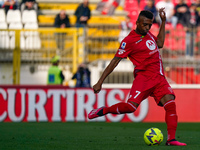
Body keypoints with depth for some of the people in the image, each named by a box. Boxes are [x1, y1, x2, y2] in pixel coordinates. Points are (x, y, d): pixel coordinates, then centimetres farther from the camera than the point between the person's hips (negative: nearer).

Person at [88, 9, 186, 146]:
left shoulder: (147, 33, 18)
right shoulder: (129, 40, -4)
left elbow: (160, 44, 33)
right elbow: (115, 61, -5)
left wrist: (163, 21, 29)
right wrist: (100, 82, -7)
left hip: (159, 78, 6)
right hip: (144, 77, -6)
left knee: (170, 103, -14)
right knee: (131, 106, -21)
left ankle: (171, 139, -15)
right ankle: (104, 110, 5)